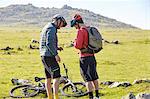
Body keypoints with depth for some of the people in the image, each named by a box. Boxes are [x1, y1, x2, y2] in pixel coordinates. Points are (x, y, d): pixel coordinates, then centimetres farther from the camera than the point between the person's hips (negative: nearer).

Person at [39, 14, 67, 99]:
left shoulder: (47, 27, 20)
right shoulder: (51, 28, -12)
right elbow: (49, 43, -22)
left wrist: (57, 48, 14)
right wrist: (56, 54, -18)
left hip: (44, 55, 10)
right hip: (49, 56, -10)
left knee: (48, 78, 11)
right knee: (57, 77, -8)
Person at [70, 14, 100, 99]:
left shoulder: (81, 31, -14)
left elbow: (78, 45, -21)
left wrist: (75, 42, -1)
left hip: (85, 57, -8)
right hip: (92, 56, 8)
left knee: (87, 78, -4)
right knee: (94, 76, 17)